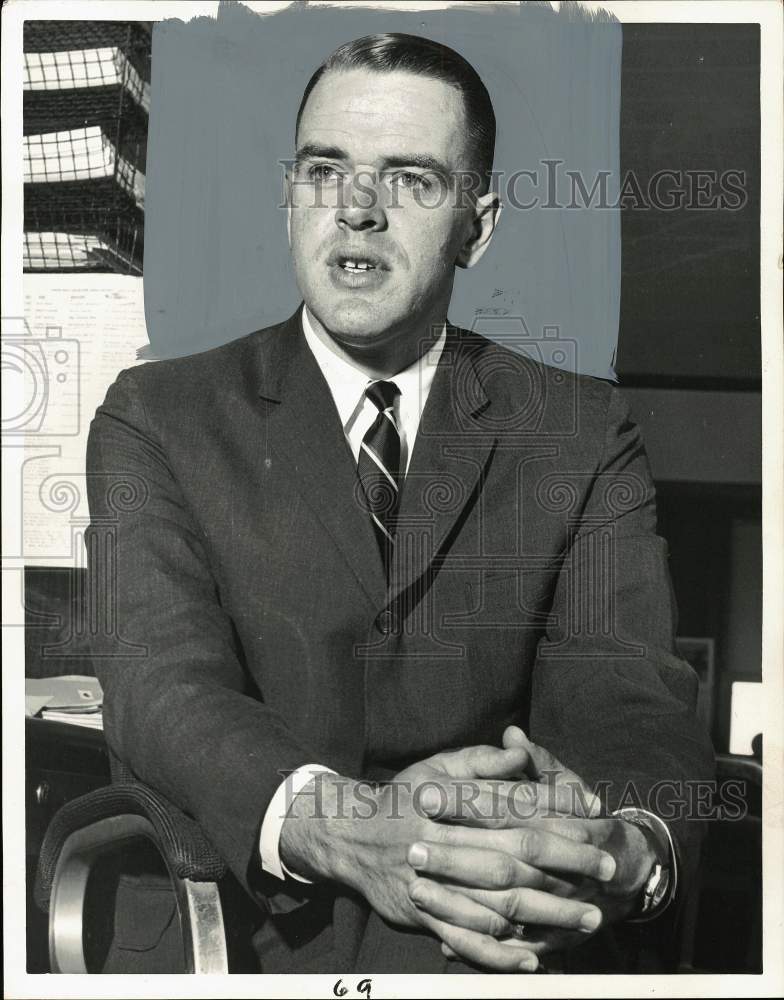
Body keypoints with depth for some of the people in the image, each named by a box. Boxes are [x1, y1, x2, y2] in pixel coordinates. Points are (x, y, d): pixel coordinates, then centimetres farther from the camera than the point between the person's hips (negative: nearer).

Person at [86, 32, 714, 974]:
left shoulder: (580, 432, 8)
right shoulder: (158, 419, 5)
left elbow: (628, 696, -5)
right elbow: (164, 681, -11)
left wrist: (626, 843, -31)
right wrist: (336, 825, -34)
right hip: (272, 921, 0)